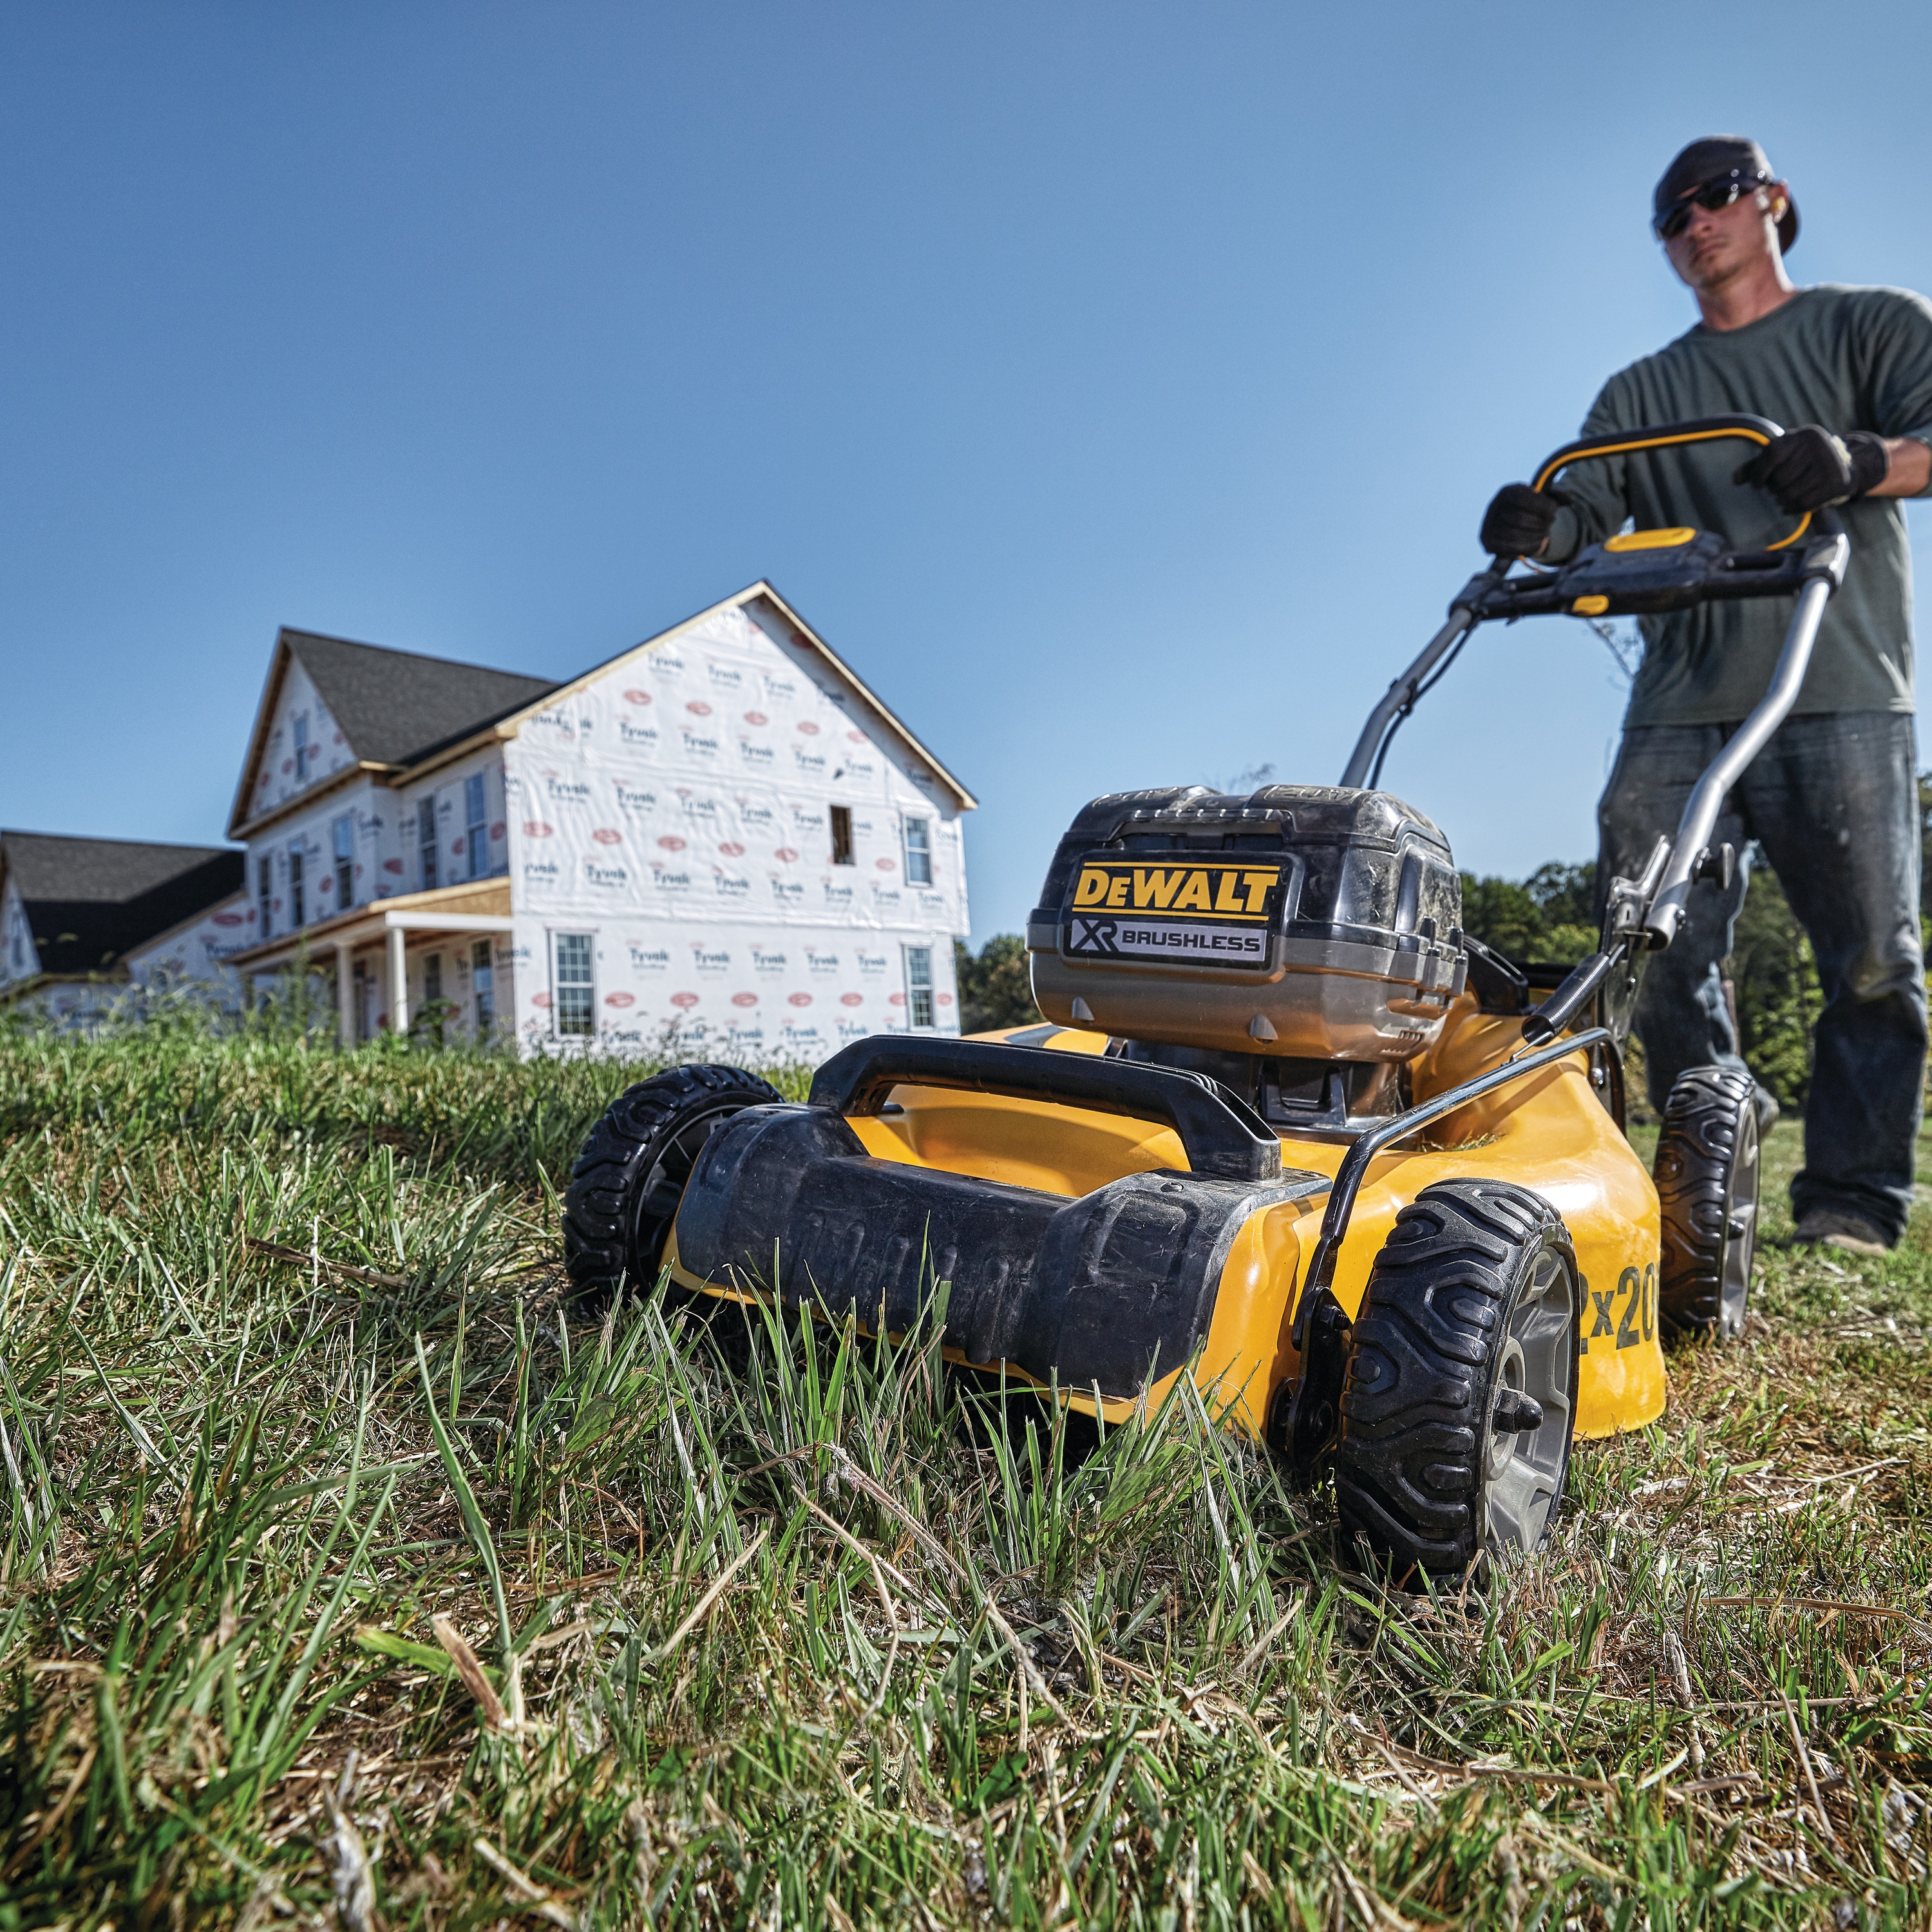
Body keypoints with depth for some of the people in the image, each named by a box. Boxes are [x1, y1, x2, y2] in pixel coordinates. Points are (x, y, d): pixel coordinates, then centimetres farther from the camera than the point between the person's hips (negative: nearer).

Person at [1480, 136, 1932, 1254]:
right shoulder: (1641, 393, 26)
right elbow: (1587, 508, 10)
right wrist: (1539, 528, -13)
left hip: (1839, 698, -2)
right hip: (1679, 709, 2)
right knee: (1659, 948, -7)